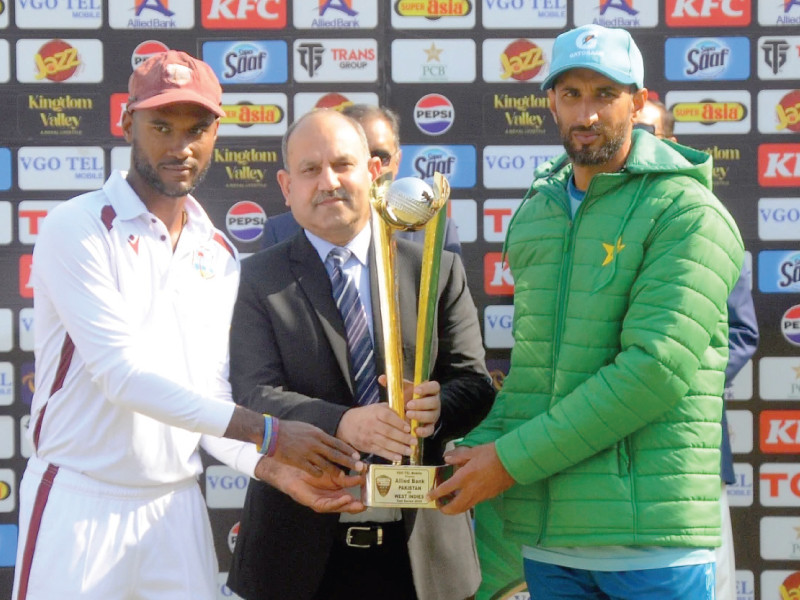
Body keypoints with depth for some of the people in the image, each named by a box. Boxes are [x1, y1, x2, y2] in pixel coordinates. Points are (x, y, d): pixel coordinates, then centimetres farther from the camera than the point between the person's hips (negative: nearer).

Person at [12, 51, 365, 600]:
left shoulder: (220, 256, 10)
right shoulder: (78, 229, -9)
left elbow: (212, 400, 9)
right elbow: (121, 374, -18)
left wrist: (275, 468, -10)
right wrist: (267, 434, -21)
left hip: (178, 508, 5)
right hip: (80, 506, -5)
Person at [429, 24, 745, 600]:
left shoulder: (688, 215, -8)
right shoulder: (533, 219, 14)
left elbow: (656, 369, -18)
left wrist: (512, 460, -16)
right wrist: (477, 453, -2)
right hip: (545, 537, 6)